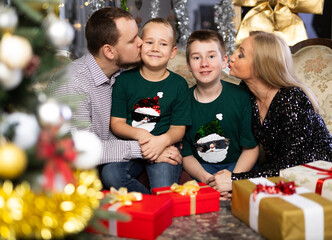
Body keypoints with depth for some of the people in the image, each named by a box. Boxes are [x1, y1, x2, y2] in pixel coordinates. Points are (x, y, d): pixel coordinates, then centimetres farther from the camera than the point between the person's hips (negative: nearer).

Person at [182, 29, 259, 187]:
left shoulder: (242, 96, -7)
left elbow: (251, 147, -4)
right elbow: (185, 154, -2)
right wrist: (205, 177, -21)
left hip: (237, 164, 0)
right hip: (201, 167, 0)